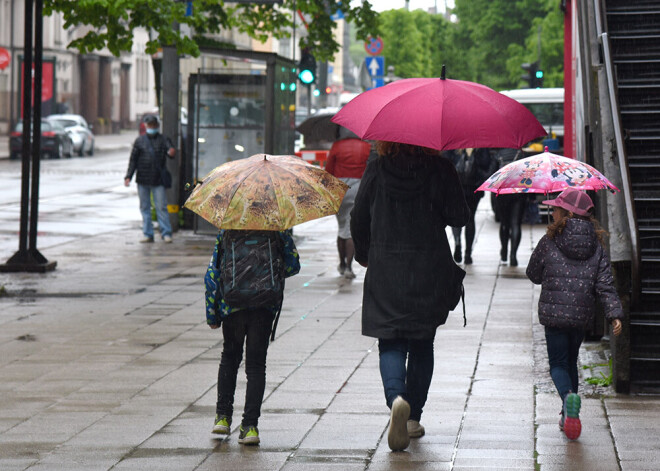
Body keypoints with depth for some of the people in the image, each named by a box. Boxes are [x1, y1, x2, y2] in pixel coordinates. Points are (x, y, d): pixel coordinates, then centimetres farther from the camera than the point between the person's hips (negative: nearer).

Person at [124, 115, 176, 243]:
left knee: (161, 206, -5)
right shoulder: (139, 141, 10)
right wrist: (128, 176, 3)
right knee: (145, 207, 6)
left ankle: (166, 233, -1)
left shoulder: (163, 140, 6)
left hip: (158, 180, -2)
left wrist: (171, 153, -37)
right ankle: (148, 234, 11)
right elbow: (133, 159, 10)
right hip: (142, 179, 2)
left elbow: (170, 149, -11)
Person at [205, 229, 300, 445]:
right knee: (256, 365, 5)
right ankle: (250, 425, -4)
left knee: (229, 357, 22)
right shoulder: (278, 230, -1)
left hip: (232, 305, 1)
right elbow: (293, 265, 2)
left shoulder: (226, 232, -1)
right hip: (265, 308, 0)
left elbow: (212, 274, -2)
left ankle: (223, 415, 18)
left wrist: (212, 314, 4)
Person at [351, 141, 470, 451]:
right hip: (429, 273, 0)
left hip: (385, 274, 0)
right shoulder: (440, 170, -7)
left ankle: (396, 398, -24)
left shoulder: (375, 171, -3)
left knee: (391, 344, 4)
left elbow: (359, 221, 3)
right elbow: (459, 217, -9)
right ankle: (413, 417, 20)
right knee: (422, 344, 15)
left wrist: (363, 255, 21)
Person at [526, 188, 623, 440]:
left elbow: (533, 275, 6)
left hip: (554, 314, -3)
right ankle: (568, 416, 20)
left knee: (558, 364, 3)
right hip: (582, 316, 3)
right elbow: (605, 285, -5)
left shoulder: (548, 243, -7)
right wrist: (615, 314, -5)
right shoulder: (597, 247, 1)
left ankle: (569, 396, -28)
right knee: (571, 362, 20)